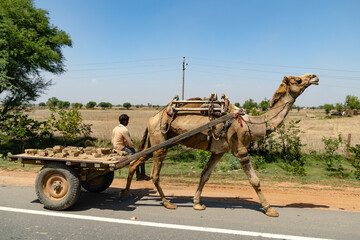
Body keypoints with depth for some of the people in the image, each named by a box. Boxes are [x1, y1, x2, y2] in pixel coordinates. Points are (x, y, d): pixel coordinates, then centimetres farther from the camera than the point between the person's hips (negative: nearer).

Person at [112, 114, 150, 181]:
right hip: (122, 150, -9)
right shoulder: (124, 130, -20)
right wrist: (132, 143, 5)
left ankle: (138, 175, 25)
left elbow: (112, 141, 15)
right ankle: (143, 174, 12)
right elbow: (130, 144, -19)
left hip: (116, 149, 9)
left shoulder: (115, 128, 7)